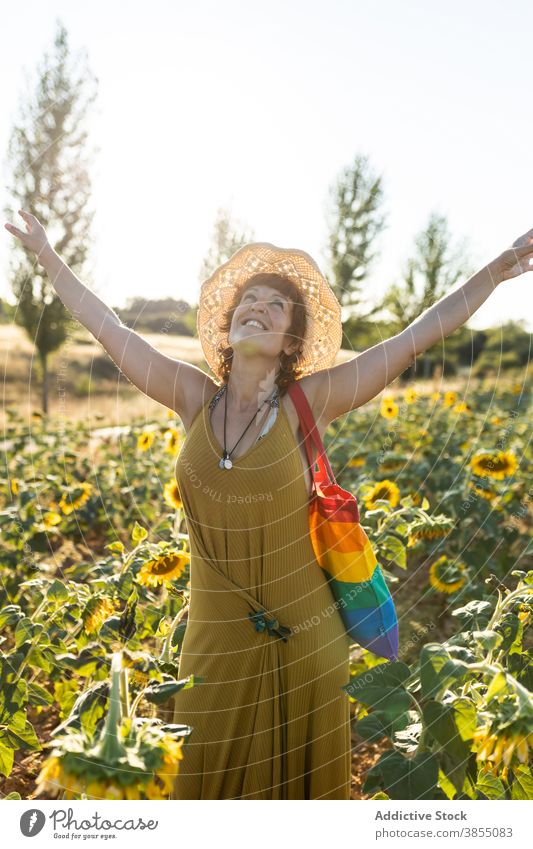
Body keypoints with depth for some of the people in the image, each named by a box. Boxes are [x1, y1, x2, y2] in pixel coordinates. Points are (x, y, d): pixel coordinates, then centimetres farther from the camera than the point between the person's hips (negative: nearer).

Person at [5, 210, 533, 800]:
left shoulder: (308, 404, -10)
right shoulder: (195, 398, -4)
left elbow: (417, 336, -9)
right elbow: (107, 328, 4)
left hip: (304, 642, -1)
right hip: (215, 642, 2)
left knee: (299, 783, 18)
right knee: (204, 781, 17)